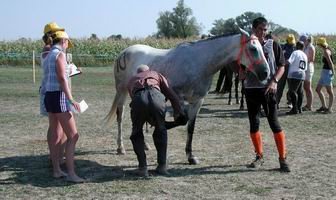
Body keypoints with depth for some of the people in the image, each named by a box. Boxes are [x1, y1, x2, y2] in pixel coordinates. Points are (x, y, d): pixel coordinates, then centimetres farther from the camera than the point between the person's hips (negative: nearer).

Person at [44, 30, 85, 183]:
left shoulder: (48, 56, 16)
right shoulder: (60, 54, -10)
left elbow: (52, 77, 11)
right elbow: (62, 79, -18)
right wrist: (71, 100, -21)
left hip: (49, 96, 9)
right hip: (59, 97, -9)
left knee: (56, 135, 13)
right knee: (73, 136, -8)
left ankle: (56, 170, 19)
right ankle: (71, 173, -10)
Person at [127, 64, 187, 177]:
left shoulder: (131, 81, 40)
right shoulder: (156, 75, 37)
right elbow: (172, 95, 27)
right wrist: (179, 114, 35)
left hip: (138, 100, 0)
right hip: (156, 97, 0)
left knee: (136, 134, 24)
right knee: (160, 131, 27)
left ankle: (142, 167, 16)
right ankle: (162, 166, 24)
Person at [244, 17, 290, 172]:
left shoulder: (273, 45, 3)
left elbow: (281, 66, 2)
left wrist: (274, 81, -14)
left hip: (268, 89, -2)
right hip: (250, 89, 2)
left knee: (274, 123, -5)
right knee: (254, 124, 7)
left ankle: (283, 159, 2)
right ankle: (259, 157, 21)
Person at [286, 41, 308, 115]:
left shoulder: (295, 52, -6)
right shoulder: (305, 55, 17)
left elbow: (289, 62, -18)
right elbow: (305, 68, 18)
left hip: (294, 75, -8)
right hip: (302, 75, 8)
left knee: (292, 91, -7)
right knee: (300, 92, 11)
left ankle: (295, 109, -9)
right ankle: (299, 108, 15)